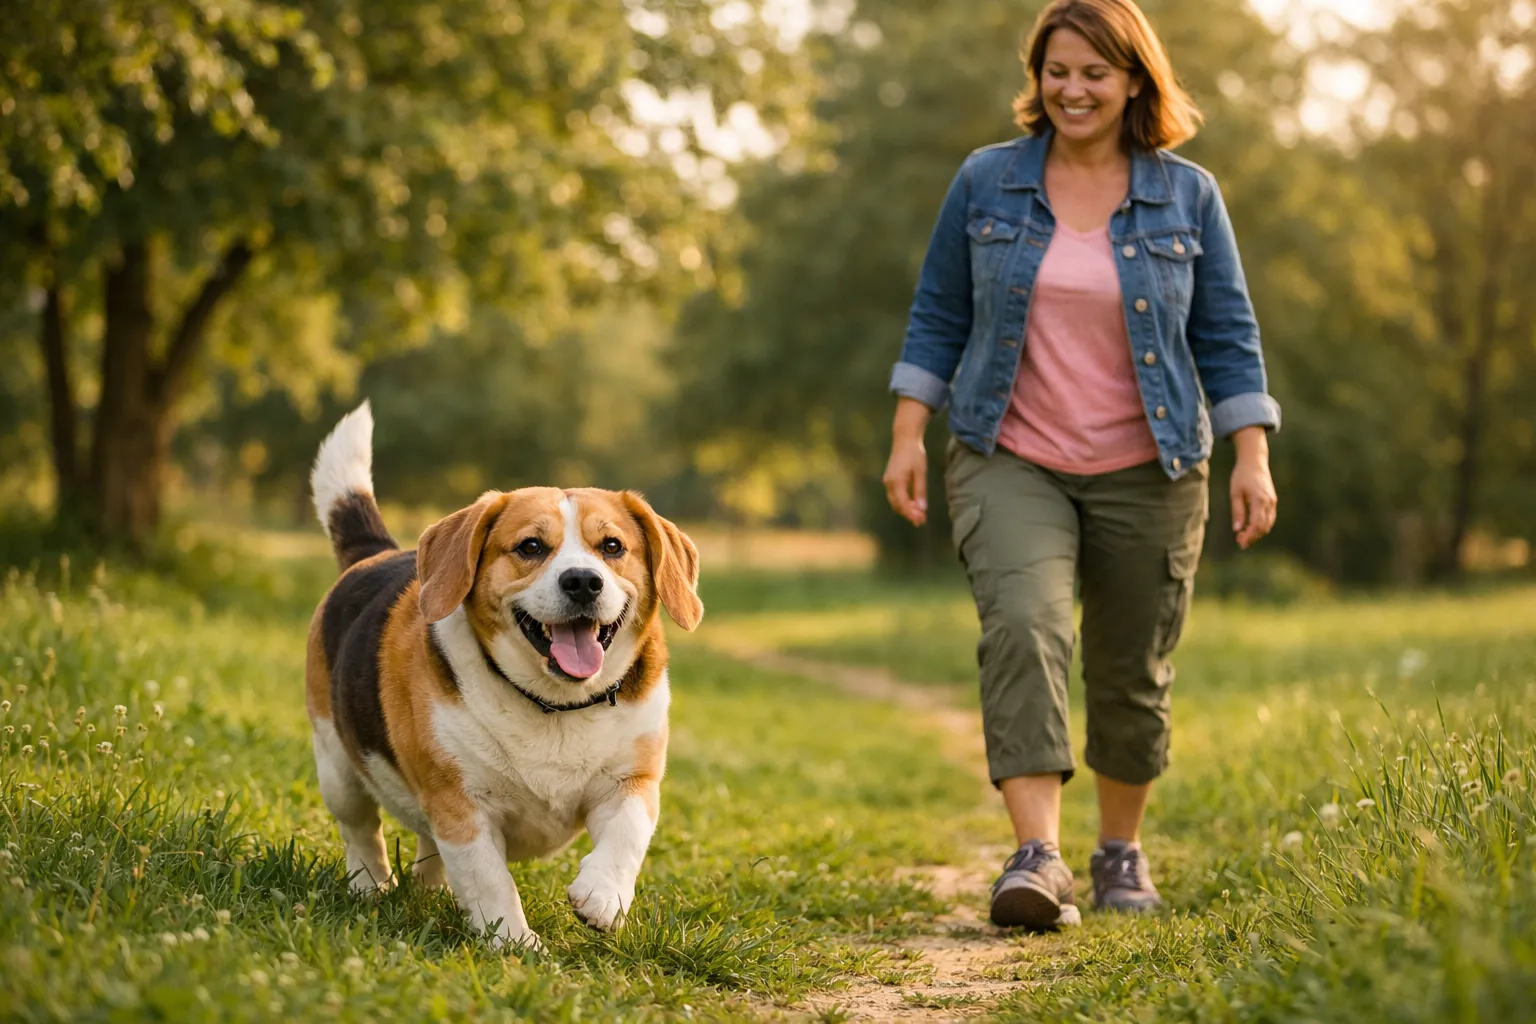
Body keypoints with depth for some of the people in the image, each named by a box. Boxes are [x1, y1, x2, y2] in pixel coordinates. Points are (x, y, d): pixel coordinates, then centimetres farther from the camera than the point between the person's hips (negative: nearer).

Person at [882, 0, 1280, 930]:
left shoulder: (1188, 196, 2)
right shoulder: (986, 183, 3)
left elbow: (1228, 337, 3)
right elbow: (938, 318, 7)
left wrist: (1253, 458, -4)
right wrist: (909, 434, 0)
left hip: (1146, 473, 1)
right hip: (1010, 464, 0)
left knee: (1133, 670, 8)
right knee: (1022, 625, -23)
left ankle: (1122, 850, 29)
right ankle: (1038, 856, -28)